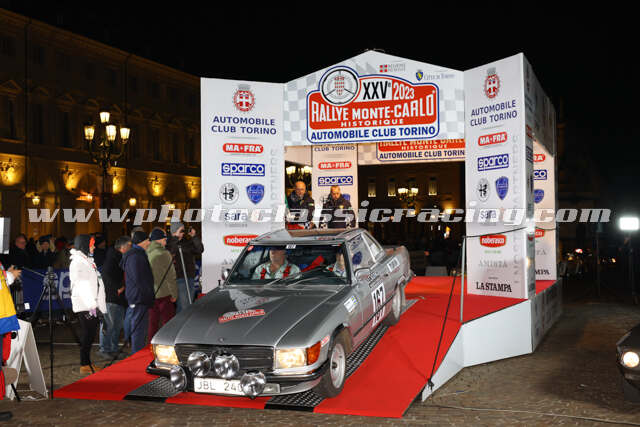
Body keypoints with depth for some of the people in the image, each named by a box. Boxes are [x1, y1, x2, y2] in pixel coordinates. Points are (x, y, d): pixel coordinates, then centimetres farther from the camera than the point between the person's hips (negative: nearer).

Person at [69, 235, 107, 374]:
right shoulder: (77, 262, -10)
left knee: (91, 334, 10)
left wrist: (98, 305, 18)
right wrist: (91, 305, -21)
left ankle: (88, 363, 18)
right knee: (87, 334, -6)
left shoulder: (88, 260, 20)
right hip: (84, 305, -9)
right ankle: (84, 365, 0)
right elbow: (80, 285, -17)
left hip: (92, 305, 9)